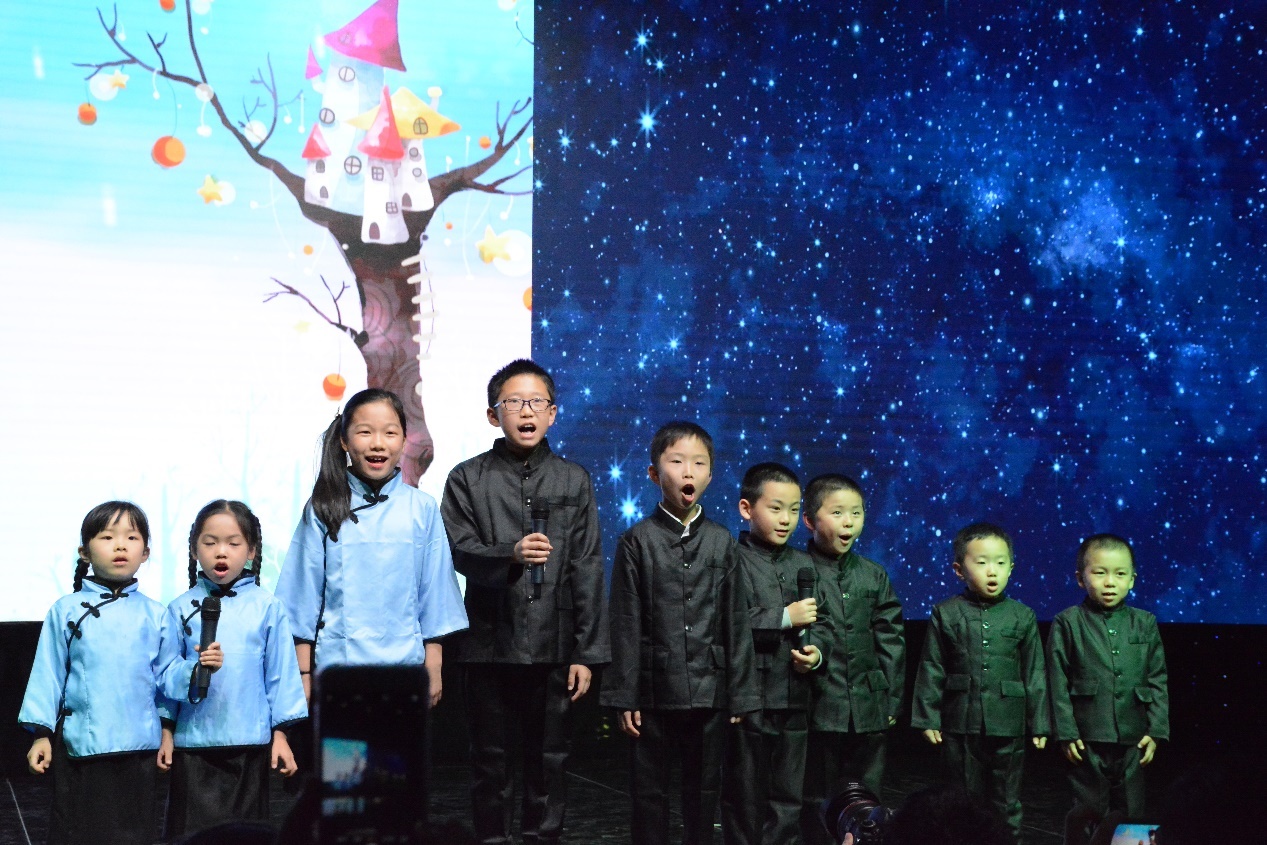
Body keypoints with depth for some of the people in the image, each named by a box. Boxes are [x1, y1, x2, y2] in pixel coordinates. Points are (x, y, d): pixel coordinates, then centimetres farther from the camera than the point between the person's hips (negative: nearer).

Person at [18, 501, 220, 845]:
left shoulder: (156, 615, 4)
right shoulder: (66, 610, 0)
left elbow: (167, 673, 2)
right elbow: (49, 673, 1)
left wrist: (197, 667, -18)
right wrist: (41, 734, -1)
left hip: (138, 745, 1)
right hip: (80, 744, -1)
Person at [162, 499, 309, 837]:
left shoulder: (266, 608, -2)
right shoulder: (181, 609, 1)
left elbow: (280, 672, 1)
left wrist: (280, 735, 0)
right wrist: (165, 732, 4)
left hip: (250, 743, 0)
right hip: (194, 743, 0)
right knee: (193, 832, 4)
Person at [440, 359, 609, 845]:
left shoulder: (573, 481, 8)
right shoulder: (468, 479, 5)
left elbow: (587, 571, 5)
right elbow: (459, 551, -5)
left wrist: (588, 653, -1)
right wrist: (511, 555, -25)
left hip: (553, 646, 1)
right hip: (489, 644, -1)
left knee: (549, 759, 6)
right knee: (490, 759, 7)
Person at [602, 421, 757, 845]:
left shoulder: (721, 542, 5)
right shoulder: (638, 541, -1)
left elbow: (735, 623, 5)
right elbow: (626, 625, -3)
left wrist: (739, 695, 3)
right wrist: (624, 696, -6)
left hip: (709, 690, 2)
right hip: (655, 689, -2)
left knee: (704, 789, 10)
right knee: (649, 792, 6)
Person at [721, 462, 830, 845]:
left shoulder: (803, 565, 13)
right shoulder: (733, 560, -7)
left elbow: (822, 624, 13)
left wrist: (816, 652, -8)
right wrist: (785, 617, -17)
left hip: (794, 699, 5)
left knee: (788, 800, 10)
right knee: (745, 799, 5)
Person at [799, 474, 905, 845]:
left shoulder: (874, 576, 9)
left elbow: (891, 640, 10)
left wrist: (891, 700, 7)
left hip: (868, 711, 4)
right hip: (819, 709, -4)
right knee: (816, 802, 4)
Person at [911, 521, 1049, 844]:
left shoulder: (1022, 617, 3)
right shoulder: (945, 614, 0)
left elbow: (1034, 674, 6)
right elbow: (931, 671, 2)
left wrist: (1039, 723, 5)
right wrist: (927, 717, -2)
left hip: (1007, 724, 1)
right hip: (960, 723, -1)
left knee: (1006, 804, 10)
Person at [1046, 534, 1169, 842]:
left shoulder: (1145, 624, 7)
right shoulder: (1067, 623, -1)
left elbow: (1158, 681, 8)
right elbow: (1058, 684, -3)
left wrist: (1156, 731, 1)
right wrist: (1066, 733, -8)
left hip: (1132, 740, 3)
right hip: (1087, 739, -3)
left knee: (1130, 814, 10)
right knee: (1088, 813, 4)